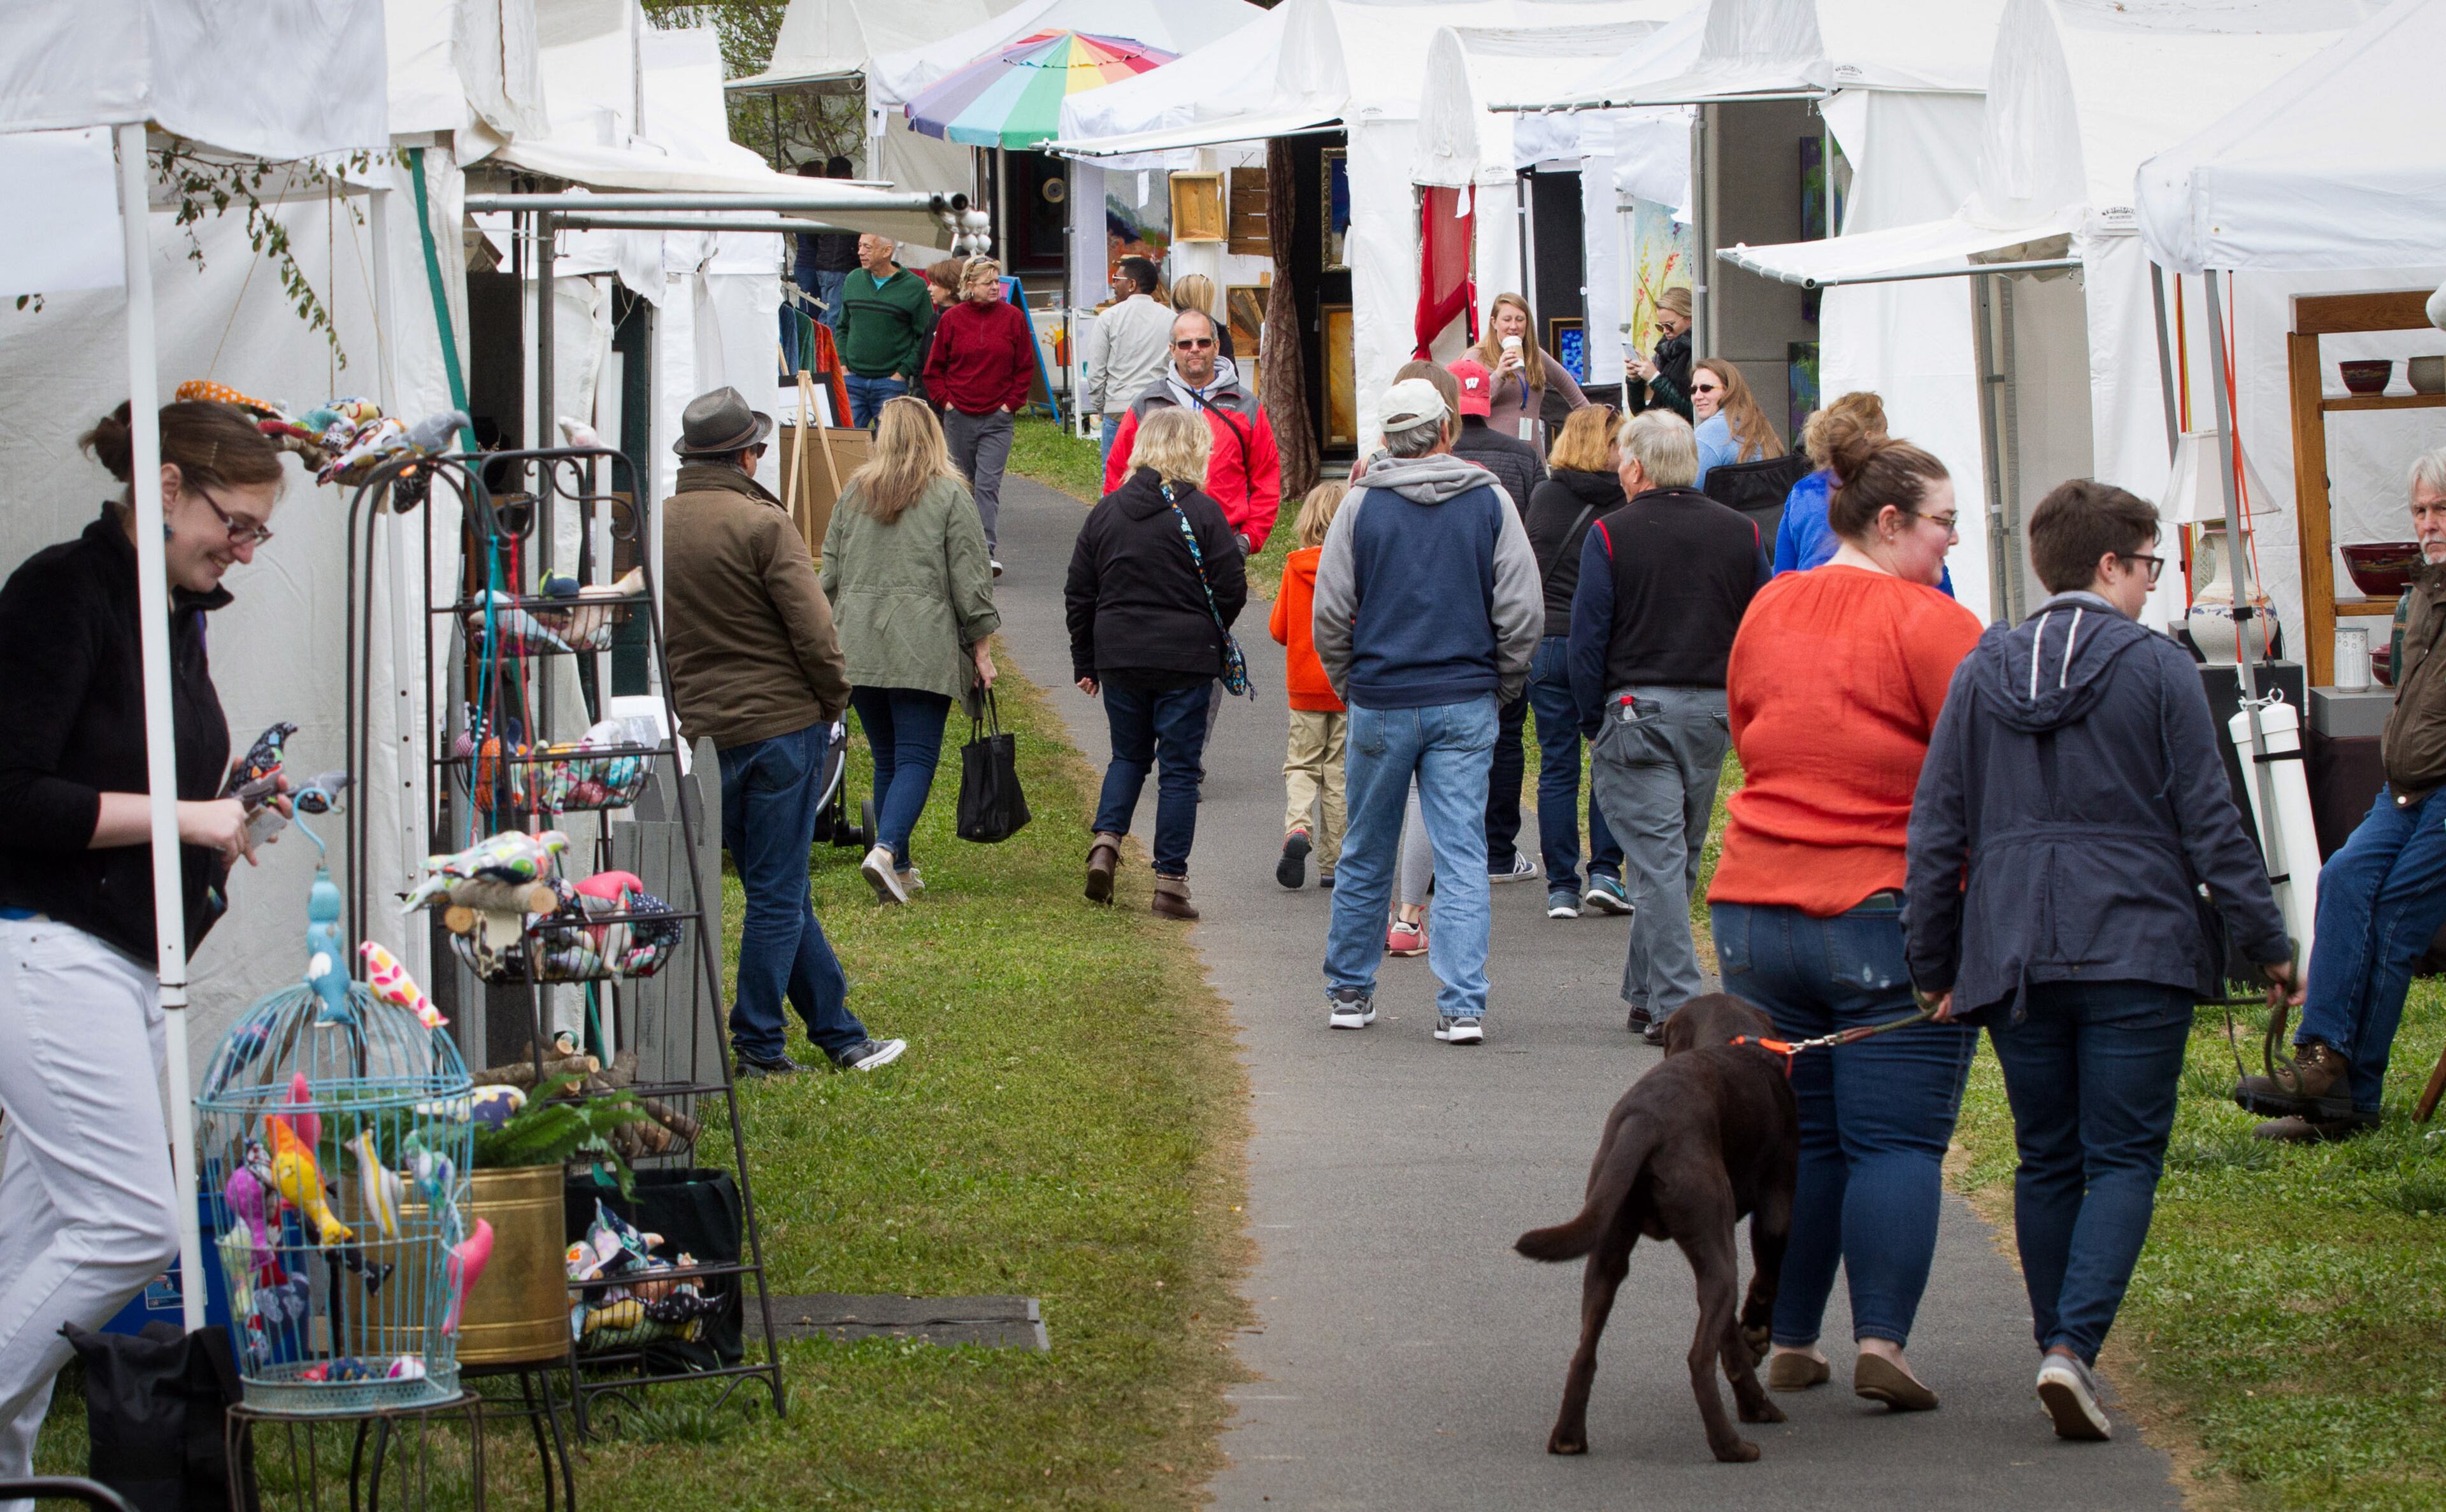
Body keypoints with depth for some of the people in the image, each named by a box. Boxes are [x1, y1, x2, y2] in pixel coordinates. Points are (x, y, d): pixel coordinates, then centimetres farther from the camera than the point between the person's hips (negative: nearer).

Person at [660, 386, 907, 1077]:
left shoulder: (654, 527, 4)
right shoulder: (761, 523, -13)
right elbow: (812, 629, -15)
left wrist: (681, 703, 16)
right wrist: (833, 698, -1)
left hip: (699, 729, 6)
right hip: (781, 723, -6)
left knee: (778, 888, 14)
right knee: (778, 894, 2)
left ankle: (839, 1032, 18)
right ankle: (757, 1044, 4)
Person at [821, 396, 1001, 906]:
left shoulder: (854, 494, 11)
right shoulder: (949, 495, -2)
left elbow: (831, 574, 15)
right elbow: (970, 576, -3)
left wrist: (836, 640, 24)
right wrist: (980, 647, 3)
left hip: (859, 651, 4)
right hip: (924, 649, -4)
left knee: (887, 760, 13)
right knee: (917, 758, -5)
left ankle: (899, 868, 15)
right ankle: (886, 849, -25)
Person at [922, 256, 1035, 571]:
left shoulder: (1013, 318, 0)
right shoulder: (952, 319, 2)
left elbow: (1026, 367, 6)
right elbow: (934, 368, 10)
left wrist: (1012, 403, -2)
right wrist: (946, 400, 0)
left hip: (998, 418, -2)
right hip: (959, 416, 2)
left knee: (988, 484, -12)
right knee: (963, 483, 11)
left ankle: (986, 550, -17)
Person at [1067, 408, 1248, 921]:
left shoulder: (1106, 511, 4)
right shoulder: (1202, 512, -8)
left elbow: (1079, 595, 8)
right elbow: (1232, 589, -7)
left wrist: (1085, 662, 16)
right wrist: (1210, 636, 13)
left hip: (1119, 659, 4)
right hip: (1185, 661, -4)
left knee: (1129, 755, 21)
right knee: (1180, 767, 4)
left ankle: (1106, 839, -1)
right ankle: (1170, 879, 3)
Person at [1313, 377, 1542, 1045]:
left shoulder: (1362, 506, -2)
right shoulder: (1489, 501, -1)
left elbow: (1331, 615, -1)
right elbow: (1521, 610, -2)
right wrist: (1502, 687, 11)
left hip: (1381, 704, 0)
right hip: (1465, 705, 0)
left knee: (1366, 856, 13)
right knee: (1462, 856, 0)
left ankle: (1349, 991, 23)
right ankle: (1463, 1006, -7)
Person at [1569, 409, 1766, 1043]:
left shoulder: (1611, 535, -7)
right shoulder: (1740, 532, 5)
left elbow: (1587, 638, -7)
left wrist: (1594, 725, 2)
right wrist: (1741, 713, 15)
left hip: (1639, 710, -4)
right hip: (1715, 714, 4)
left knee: (1655, 855, -4)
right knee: (1681, 857, 15)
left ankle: (1674, 1006, -10)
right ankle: (1646, 991, 24)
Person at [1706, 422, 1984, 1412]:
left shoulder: (1766, 613, 10)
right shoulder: (1932, 625, -10)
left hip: (1756, 910, 6)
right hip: (1894, 915, -6)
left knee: (1795, 1138, 12)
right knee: (1896, 1142, -3)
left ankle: (1790, 1345, 15)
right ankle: (1882, 1343, -11)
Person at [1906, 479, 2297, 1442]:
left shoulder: (1980, 674, 7)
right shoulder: (2157, 669, -4)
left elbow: (1937, 829, 9)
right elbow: (2209, 822, -5)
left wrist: (1931, 963, 15)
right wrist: (2267, 945, 2)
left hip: (2014, 959, 4)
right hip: (2135, 951, -4)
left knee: (2048, 1161, 15)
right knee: (2124, 1158, -1)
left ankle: (2060, 1351, 18)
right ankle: (2073, 1348, -18)